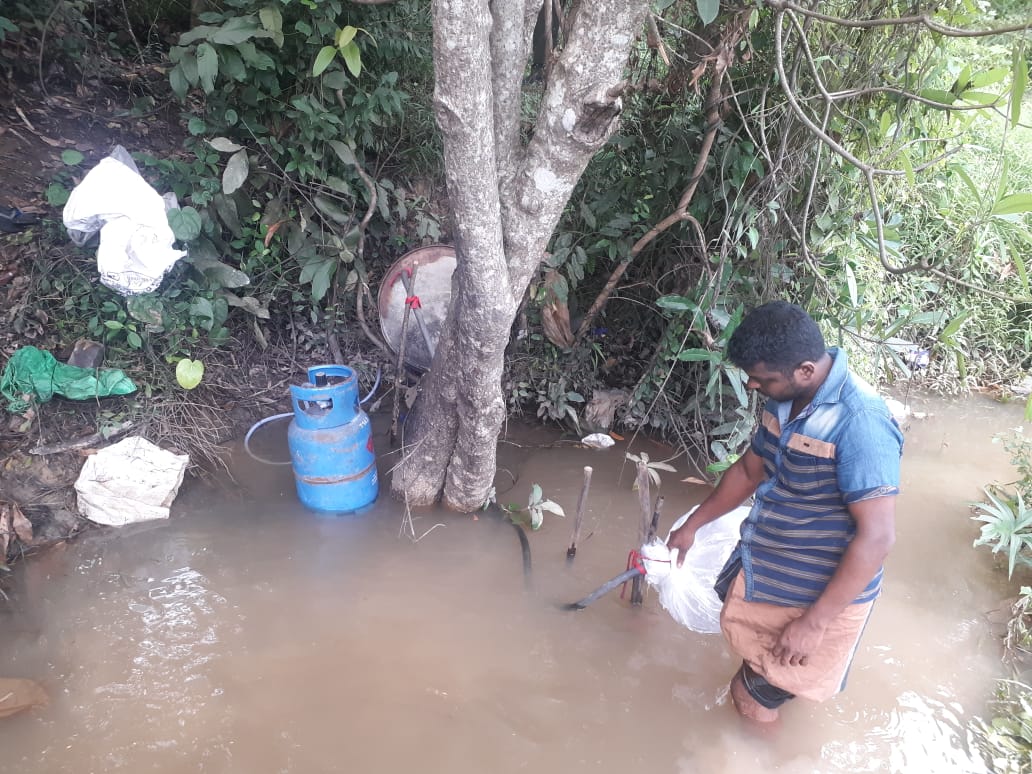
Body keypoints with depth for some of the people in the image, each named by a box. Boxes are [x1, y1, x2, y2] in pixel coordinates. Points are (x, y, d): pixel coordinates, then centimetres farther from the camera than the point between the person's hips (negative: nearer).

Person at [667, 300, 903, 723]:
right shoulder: (786, 399, -5)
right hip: (762, 567, 7)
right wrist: (692, 525, 17)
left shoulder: (859, 423, -31)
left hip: (824, 591, -7)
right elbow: (750, 468, 10)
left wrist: (815, 623, -25)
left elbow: (877, 536, -29)